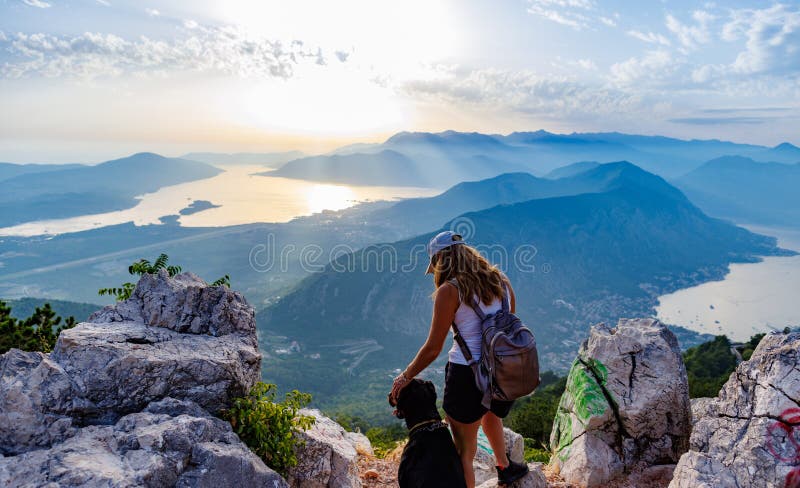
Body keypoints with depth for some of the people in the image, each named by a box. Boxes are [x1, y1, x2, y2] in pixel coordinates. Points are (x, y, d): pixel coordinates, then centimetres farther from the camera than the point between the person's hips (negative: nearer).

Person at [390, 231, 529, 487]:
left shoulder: (449, 291, -11)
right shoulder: (501, 281, 6)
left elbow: (433, 349, -10)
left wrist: (405, 377, 4)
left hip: (467, 374, -6)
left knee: (464, 451, 11)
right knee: (491, 411, 39)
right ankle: (505, 467, 49)